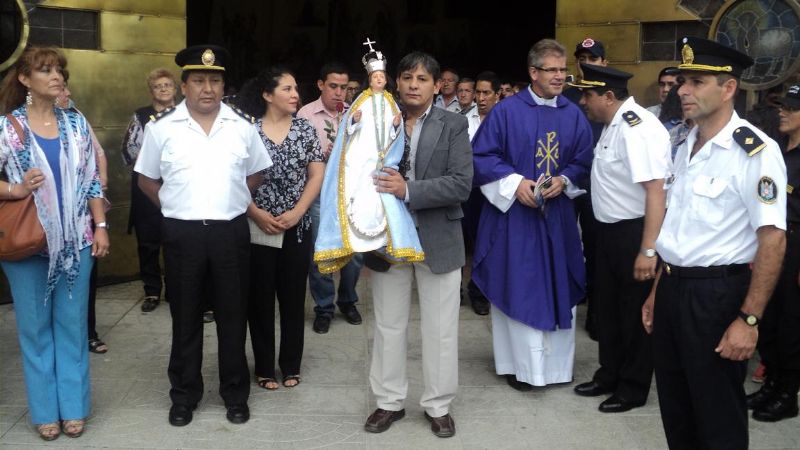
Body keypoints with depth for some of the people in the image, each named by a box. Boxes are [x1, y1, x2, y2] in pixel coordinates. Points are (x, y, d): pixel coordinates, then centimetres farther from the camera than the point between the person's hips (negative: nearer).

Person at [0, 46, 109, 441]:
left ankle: (74, 407, 19)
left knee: (72, 324, 8)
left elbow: (91, 180, 8)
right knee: (35, 326, 6)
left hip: (75, 241, 2)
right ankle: (45, 410, 19)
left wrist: (101, 226, 3)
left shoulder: (76, 123, 6)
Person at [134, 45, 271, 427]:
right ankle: (184, 396, 24)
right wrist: (177, 208, 4)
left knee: (233, 316, 9)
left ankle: (235, 395, 22)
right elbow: (147, 179, 9)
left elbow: (255, 173, 14)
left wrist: (230, 201, 7)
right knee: (185, 317, 10)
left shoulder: (243, 126, 3)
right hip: (182, 234, -1)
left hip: (231, 231, 1)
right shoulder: (161, 128, 0)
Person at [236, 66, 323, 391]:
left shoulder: (305, 129, 3)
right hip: (257, 227, -2)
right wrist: (256, 213, -13)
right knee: (260, 298, 5)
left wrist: (297, 212, -9)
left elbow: (317, 175, 1)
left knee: (293, 297, 8)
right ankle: (264, 367, 18)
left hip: (297, 227, 2)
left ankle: (291, 365, 21)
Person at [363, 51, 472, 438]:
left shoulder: (453, 125, -4)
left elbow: (461, 184, -14)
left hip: (438, 240, -2)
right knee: (388, 327, 13)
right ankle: (389, 402, 29)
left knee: (440, 330, 9)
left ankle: (438, 406, 25)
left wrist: (409, 190, -23)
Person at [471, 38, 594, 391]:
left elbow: (583, 162, 8)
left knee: (558, 290, 8)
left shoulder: (574, 116, 6)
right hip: (513, 215, -3)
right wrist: (515, 182, -17)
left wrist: (563, 180, -12)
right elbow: (482, 156, -6)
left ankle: (556, 361, 23)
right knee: (517, 290, 2)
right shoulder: (506, 111, -5)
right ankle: (519, 363, 14)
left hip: (557, 216, 4)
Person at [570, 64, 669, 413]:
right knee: (607, 306, 20)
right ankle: (609, 375, 38)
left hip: (635, 232, -9)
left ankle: (633, 388, 24)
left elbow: (656, 191, -28)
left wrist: (648, 250, -29)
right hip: (610, 230, 9)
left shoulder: (638, 128, -23)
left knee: (635, 312, 7)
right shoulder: (612, 125, 5)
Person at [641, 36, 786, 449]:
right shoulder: (686, 147, 10)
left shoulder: (754, 151, -16)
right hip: (673, 289, 8)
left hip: (717, 295, -8)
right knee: (676, 412, 20)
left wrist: (748, 319, -21)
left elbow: (772, 240, -20)